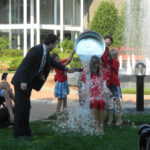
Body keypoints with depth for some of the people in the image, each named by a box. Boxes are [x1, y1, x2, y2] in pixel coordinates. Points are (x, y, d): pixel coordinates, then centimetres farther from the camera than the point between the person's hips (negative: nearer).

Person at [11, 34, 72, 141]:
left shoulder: (46, 53, 7)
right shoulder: (36, 50, -22)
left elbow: (52, 62, 26)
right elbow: (25, 64, -24)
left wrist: (65, 68, 30)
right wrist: (23, 82, -27)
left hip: (28, 82, 9)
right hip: (21, 82, -9)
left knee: (26, 106, 14)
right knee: (21, 107, -6)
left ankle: (25, 130, 22)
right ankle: (18, 133, -2)